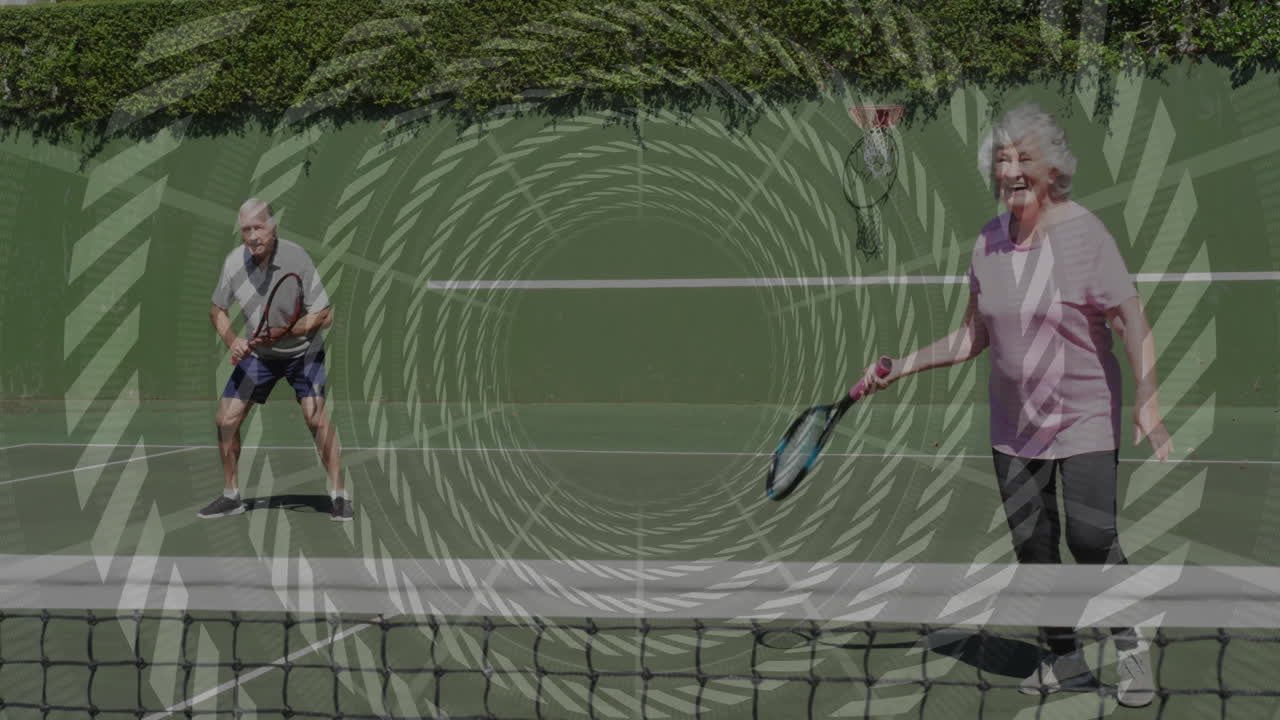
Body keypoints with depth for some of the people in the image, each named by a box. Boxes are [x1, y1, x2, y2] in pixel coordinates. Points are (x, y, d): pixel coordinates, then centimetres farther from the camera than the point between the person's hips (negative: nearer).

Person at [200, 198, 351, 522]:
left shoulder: (296, 258, -25)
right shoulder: (234, 261, -12)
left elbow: (324, 315, -23)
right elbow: (217, 309, 4)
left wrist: (281, 334, -33)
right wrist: (232, 341, -14)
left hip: (303, 350, -4)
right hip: (258, 353, 4)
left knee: (315, 415, -22)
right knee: (225, 419, -1)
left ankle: (338, 495, -11)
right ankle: (231, 497, 17)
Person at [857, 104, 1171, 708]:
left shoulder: (1085, 233, -12)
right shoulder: (988, 243, 4)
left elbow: (1133, 323, -15)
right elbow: (973, 337, 13)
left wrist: (1148, 400, -25)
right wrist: (900, 367, 9)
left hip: (1085, 416, -5)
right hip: (1013, 425, 5)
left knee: (1091, 538, -15)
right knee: (1032, 544, 8)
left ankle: (1131, 650, 7)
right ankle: (1064, 661, 23)